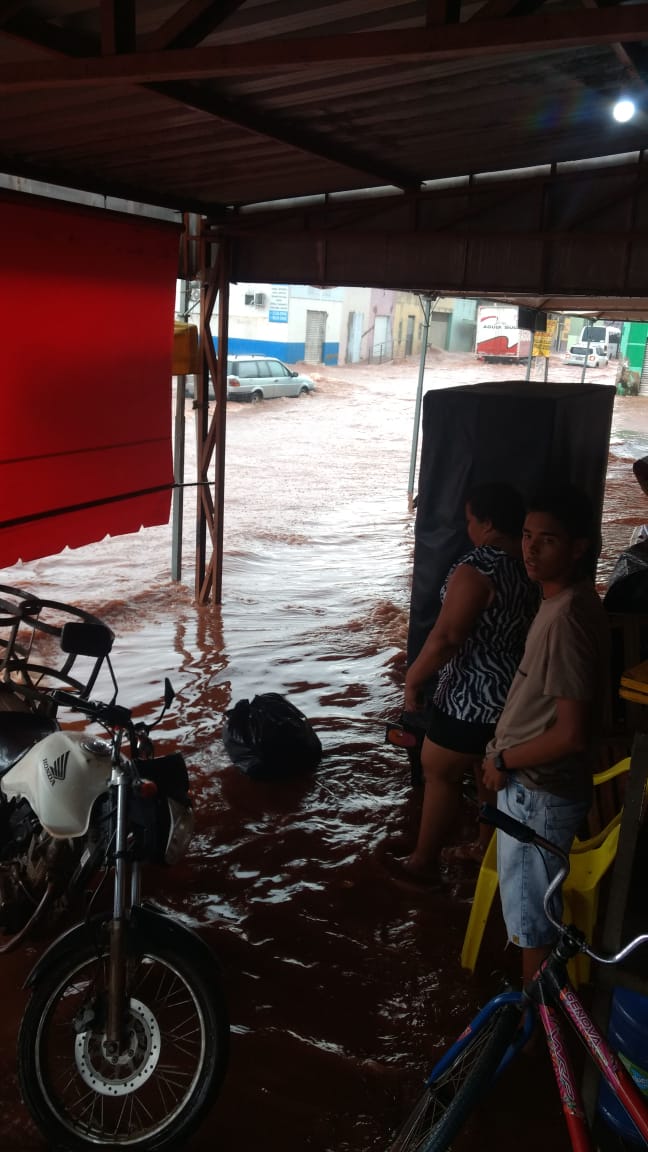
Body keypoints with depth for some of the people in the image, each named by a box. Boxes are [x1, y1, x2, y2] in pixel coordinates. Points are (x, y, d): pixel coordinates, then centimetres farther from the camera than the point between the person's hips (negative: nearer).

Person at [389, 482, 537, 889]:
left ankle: (424, 862, 21)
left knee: (439, 774, 9)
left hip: (473, 697, -8)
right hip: (516, 692, 8)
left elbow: (446, 638, -26)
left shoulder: (476, 570, -24)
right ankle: (490, 848, 39)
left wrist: (413, 680, -13)